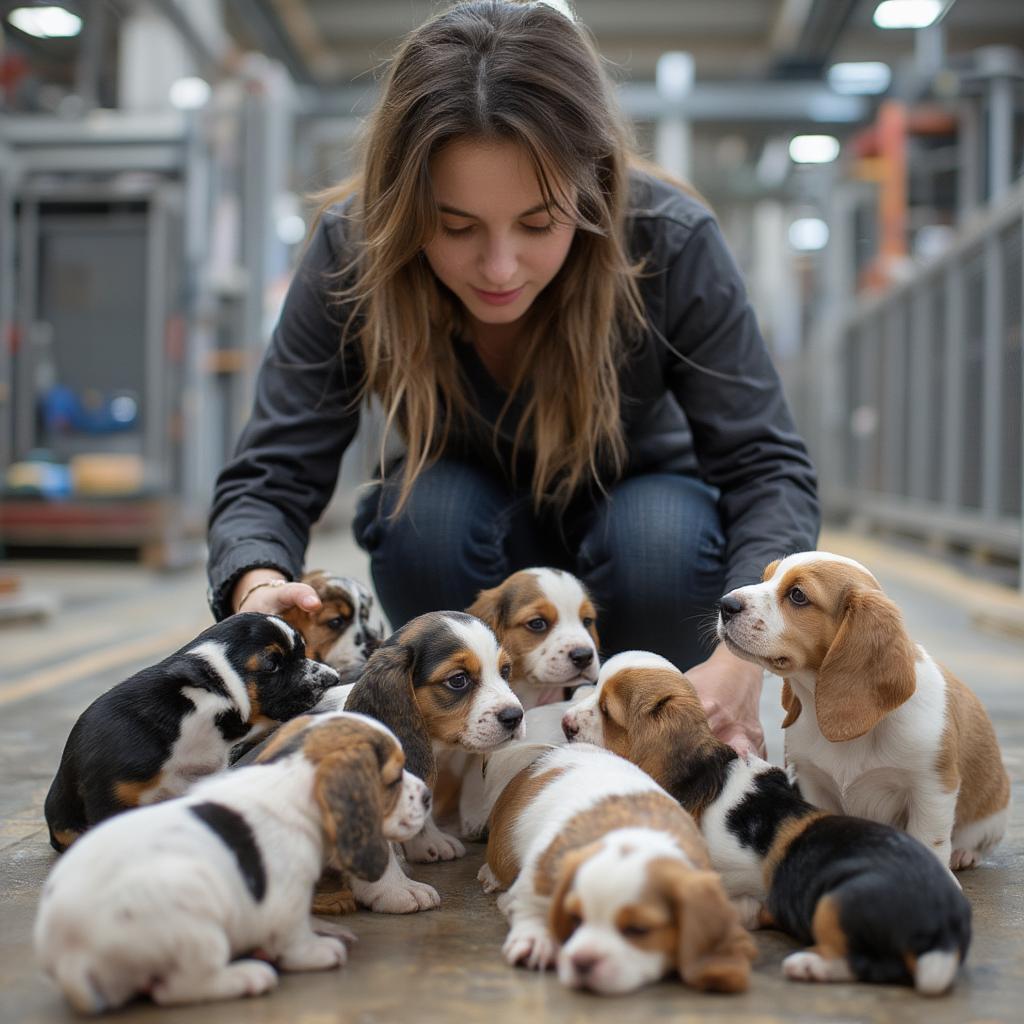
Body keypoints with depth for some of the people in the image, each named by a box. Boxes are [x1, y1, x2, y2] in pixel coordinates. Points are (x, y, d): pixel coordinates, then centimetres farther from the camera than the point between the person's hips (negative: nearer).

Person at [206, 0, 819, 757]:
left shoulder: (672, 241, -29)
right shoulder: (351, 251, -26)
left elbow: (767, 466, -27)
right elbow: (271, 479, -26)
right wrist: (259, 587, -50)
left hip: (637, 496, 0)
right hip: (465, 530, 1)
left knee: (664, 537, -34)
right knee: (427, 511, -33)